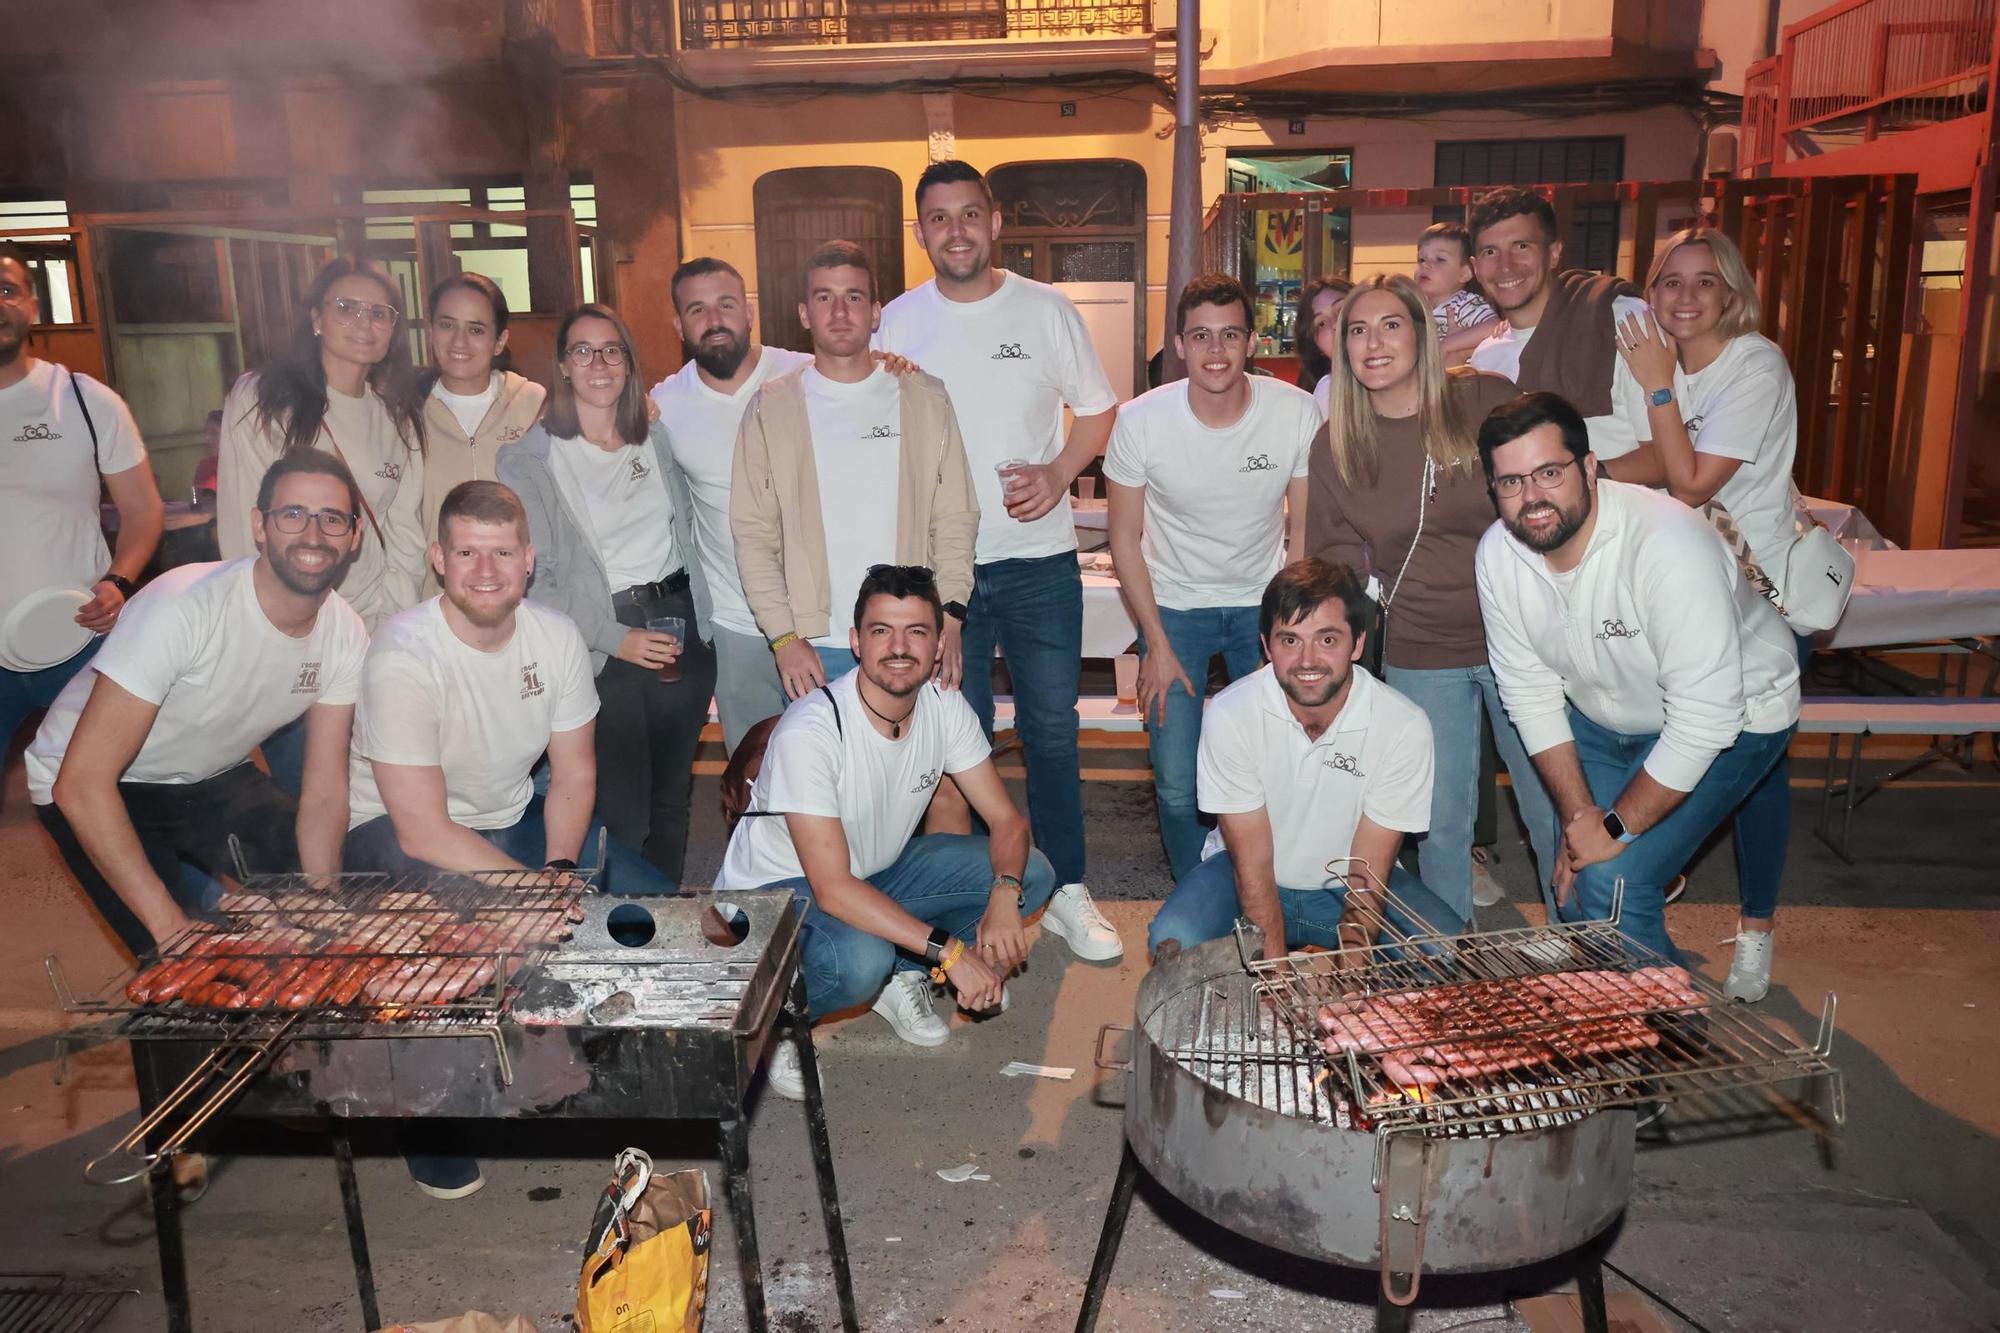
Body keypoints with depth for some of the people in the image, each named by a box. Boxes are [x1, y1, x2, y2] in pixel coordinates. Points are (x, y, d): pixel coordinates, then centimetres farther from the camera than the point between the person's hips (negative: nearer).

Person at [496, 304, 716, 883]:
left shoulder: (657, 439, 11)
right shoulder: (529, 458, -5)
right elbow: (533, 579, -10)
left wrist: (697, 628, 10)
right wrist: (617, 639, -17)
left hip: (682, 625, 5)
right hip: (602, 649, -4)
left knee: (672, 798, 13)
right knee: (623, 814, -4)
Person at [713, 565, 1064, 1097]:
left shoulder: (945, 709, -11)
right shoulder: (810, 731, -31)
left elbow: (1007, 820, -6)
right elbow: (832, 889, -33)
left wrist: (1005, 894, -28)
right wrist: (949, 951, -36)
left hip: (876, 870, 6)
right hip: (775, 889, -6)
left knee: (1031, 873, -9)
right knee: (859, 961, -39)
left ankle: (898, 974, 5)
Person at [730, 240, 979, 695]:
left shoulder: (925, 398, 6)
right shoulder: (771, 407, 3)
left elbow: (955, 517, 5)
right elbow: (753, 533, 1)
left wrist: (950, 617, -6)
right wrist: (783, 637, -7)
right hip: (813, 646, -1)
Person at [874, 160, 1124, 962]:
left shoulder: (1046, 310, 1)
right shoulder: (895, 323, 3)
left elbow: (1098, 410, 8)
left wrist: (1059, 472, -12)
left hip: (1038, 557, 0)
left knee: (1052, 730, 6)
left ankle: (1065, 892, 20)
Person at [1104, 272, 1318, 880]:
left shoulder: (1298, 412, -15)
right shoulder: (1140, 420, -17)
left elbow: (1304, 529, -3)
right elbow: (1125, 539, -6)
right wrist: (1157, 643, -9)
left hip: (1264, 602, 1)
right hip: (1173, 606, -1)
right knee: (1177, 782, -5)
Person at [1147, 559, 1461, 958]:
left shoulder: (1404, 727, -20)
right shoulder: (1230, 714, -21)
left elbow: (1368, 874, -15)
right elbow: (1253, 862, -19)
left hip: (1348, 883, 1)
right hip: (1247, 876, -1)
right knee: (1173, 943, -30)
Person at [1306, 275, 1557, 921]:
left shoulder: (1491, 401, -5)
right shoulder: (1335, 445, 1)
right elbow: (1337, 552, 11)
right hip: (1419, 656, 1)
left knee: (1556, 811, 9)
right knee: (1441, 822, 9)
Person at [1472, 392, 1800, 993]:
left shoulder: (1669, 545, -34)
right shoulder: (1498, 553, -15)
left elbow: (1704, 717, -31)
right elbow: (1530, 693, -6)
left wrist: (1616, 826, -24)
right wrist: (1578, 815, -11)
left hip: (1733, 715, -5)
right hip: (1605, 714, 6)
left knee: (1614, 881, -17)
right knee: (1571, 881, 0)